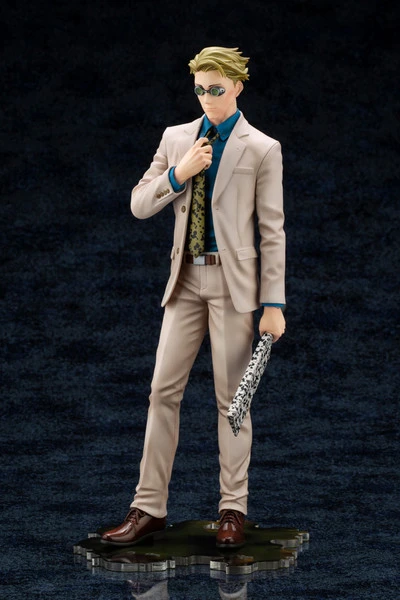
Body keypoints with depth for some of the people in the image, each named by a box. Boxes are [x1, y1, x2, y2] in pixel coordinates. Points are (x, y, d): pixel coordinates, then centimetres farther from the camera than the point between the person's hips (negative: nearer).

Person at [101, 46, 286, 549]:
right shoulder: (175, 139, 10)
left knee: (231, 397, 1)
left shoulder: (261, 149, -2)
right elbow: (139, 205, 6)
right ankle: (148, 508, 7)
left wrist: (273, 304, -9)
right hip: (187, 280, 4)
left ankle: (233, 510, 10)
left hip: (234, 281, -4)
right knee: (163, 392, 2)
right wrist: (178, 174, -11)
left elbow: (272, 231, -4)